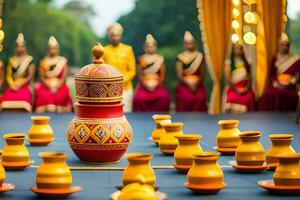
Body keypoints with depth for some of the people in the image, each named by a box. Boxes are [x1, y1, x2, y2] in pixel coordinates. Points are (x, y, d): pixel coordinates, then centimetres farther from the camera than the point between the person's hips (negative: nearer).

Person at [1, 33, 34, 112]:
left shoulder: (29, 59, 6)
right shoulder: (11, 60, 15)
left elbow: (30, 76, -1)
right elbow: (8, 75, 10)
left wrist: (19, 85, -8)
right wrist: (12, 85, -7)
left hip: (24, 87, -3)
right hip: (12, 87, 3)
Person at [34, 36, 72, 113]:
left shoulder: (63, 61, 11)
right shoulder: (43, 61, 12)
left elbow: (64, 78, 2)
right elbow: (41, 77, 3)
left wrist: (56, 87, -14)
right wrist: (49, 87, -12)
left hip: (59, 86, 0)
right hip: (45, 86, 0)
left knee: (61, 96, -30)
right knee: (44, 96, -30)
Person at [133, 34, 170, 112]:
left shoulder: (160, 59, 8)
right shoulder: (141, 59, 8)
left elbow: (163, 75, 3)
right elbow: (140, 75, 3)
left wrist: (156, 85, -11)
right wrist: (146, 85, -12)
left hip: (157, 85, 0)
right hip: (144, 85, 0)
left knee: (164, 97, -30)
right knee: (138, 98, -30)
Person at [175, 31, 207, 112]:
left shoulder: (200, 56, 7)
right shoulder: (180, 57, 3)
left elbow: (202, 74, 3)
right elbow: (179, 75, -2)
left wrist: (196, 85, -12)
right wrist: (189, 85, -13)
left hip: (197, 85, 1)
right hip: (184, 85, -1)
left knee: (200, 98, -21)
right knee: (186, 98, -23)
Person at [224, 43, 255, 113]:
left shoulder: (246, 63, 12)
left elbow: (250, 77, 8)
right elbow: (228, 79, -5)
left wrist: (246, 88, -8)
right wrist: (236, 90, -9)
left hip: (246, 91, 3)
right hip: (234, 90, -3)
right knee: (234, 111, -17)